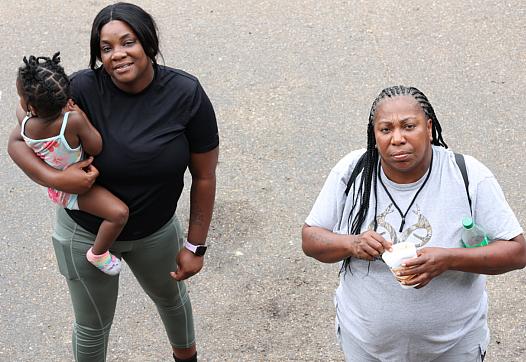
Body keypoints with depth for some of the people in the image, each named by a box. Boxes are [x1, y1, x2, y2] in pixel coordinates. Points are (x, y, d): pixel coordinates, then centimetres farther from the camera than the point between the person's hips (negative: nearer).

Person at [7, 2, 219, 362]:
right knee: (93, 324, 19)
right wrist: (54, 179, -33)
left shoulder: (186, 94, -23)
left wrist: (195, 245, -8)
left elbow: (204, 176, -13)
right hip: (87, 232, -2)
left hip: (156, 231, 2)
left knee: (172, 297, 30)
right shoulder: (81, 90, -26)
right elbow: (18, 141, -15)